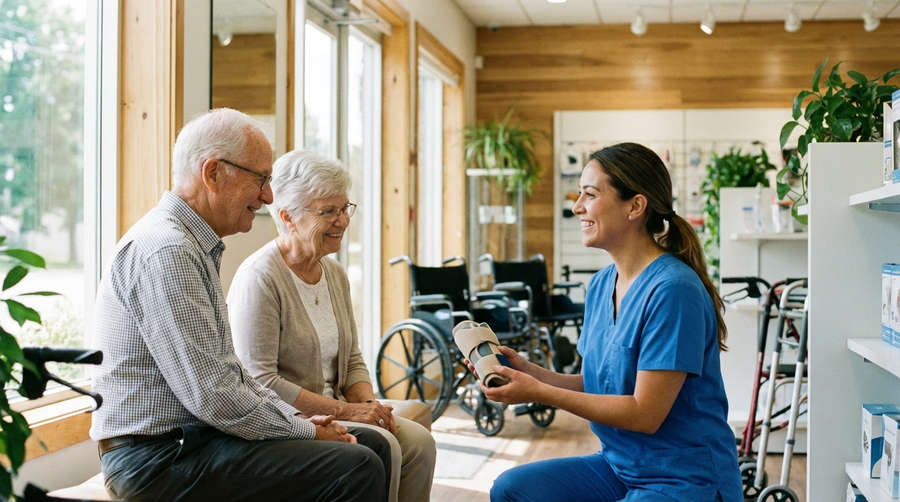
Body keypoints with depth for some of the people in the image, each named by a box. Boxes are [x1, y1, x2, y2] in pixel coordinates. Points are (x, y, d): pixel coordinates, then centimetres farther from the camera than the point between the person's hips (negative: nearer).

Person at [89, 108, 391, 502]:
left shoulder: (193, 247, 15)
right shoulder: (165, 252, -19)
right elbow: (210, 396, -23)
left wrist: (296, 418, 7)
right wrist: (305, 431, -12)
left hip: (188, 437, 10)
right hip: (160, 457, -10)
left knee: (373, 446, 9)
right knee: (357, 469, -21)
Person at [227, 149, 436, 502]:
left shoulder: (334, 273, 11)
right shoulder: (258, 278, -15)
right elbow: (260, 381, -20)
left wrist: (368, 403, -5)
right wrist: (344, 410, -21)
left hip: (331, 412, 8)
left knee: (418, 442, -12)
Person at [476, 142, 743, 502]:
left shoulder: (672, 289, -21)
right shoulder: (601, 284, 6)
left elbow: (645, 413, -21)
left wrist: (539, 392, -20)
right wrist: (529, 371, -6)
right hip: (619, 467, 8)